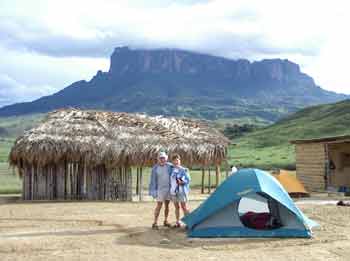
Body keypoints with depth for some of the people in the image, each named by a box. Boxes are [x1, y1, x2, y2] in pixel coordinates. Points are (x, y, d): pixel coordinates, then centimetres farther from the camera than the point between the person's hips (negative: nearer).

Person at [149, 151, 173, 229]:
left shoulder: (169, 166, 0)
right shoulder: (155, 168, -7)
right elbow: (153, 180, -6)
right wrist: (153, 190, -9)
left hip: (168, 188, 4)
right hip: (160, 189, -4)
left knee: (167, 205, 11)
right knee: (159, 205, -8)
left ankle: (165, 221, 23)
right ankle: (155, 223, -4)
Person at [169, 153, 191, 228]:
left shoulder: (184, 170, -4)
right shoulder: (172, 170, 9)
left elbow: (188, 180, -5)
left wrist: (182, 182, -21)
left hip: (181, 191, -5)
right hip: (173, 191, 5)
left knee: (184, 207, -6)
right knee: (176, 207, 10)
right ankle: (177, 222, 17)